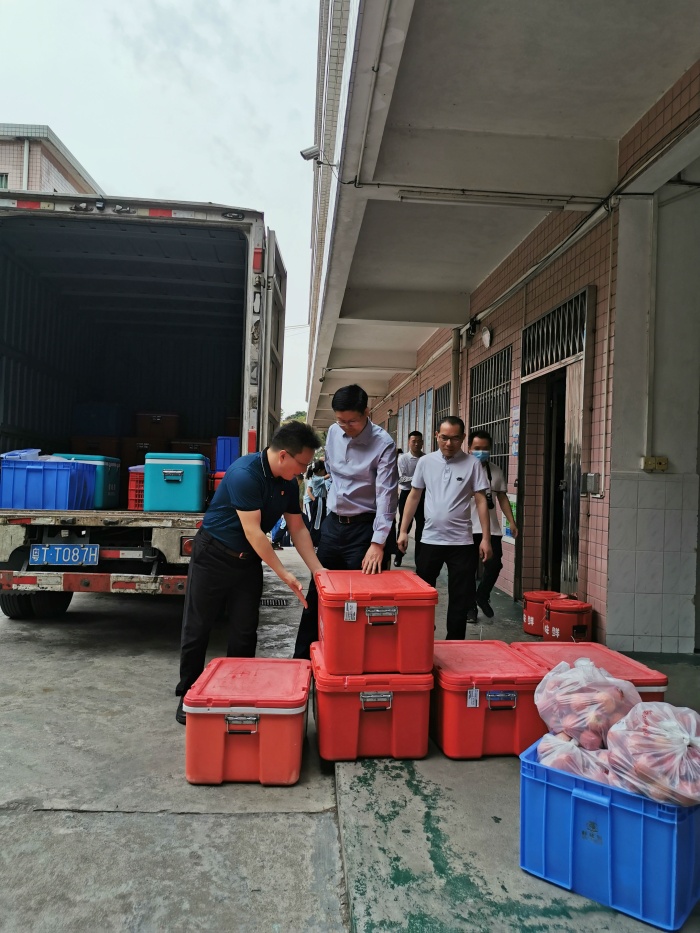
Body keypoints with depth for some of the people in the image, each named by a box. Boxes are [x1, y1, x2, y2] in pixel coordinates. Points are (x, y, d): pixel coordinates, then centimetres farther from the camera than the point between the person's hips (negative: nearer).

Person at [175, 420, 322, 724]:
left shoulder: (288, 484, -2)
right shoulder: (245, 473, -26)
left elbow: (298, 529, 5)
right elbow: (252, 531, -26)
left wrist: (318, 570, -3)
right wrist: (284, 575, -24)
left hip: (249, 560, 6)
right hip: (213, 554, -6)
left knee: (245, 632, 7)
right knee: (197, 628, 5)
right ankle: (188, 695, 21)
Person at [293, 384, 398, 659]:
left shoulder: (383, 444, -17)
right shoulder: (333, 432, 2)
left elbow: (386, 494, -23)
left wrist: (378, 543, -30)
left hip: (365, 526, -6)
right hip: (333, 523, 6)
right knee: (317, 593, 12)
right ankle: (301, 658, 24)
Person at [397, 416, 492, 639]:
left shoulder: (472, 464, -3)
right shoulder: (425, 462, 3)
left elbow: (481, 501, -2)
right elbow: (414, 496, 9)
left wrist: (486, 538, -7)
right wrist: (403, 530, 6)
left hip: (461, 541, -2)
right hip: (430, 539, 2)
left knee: (460, 598, 6)